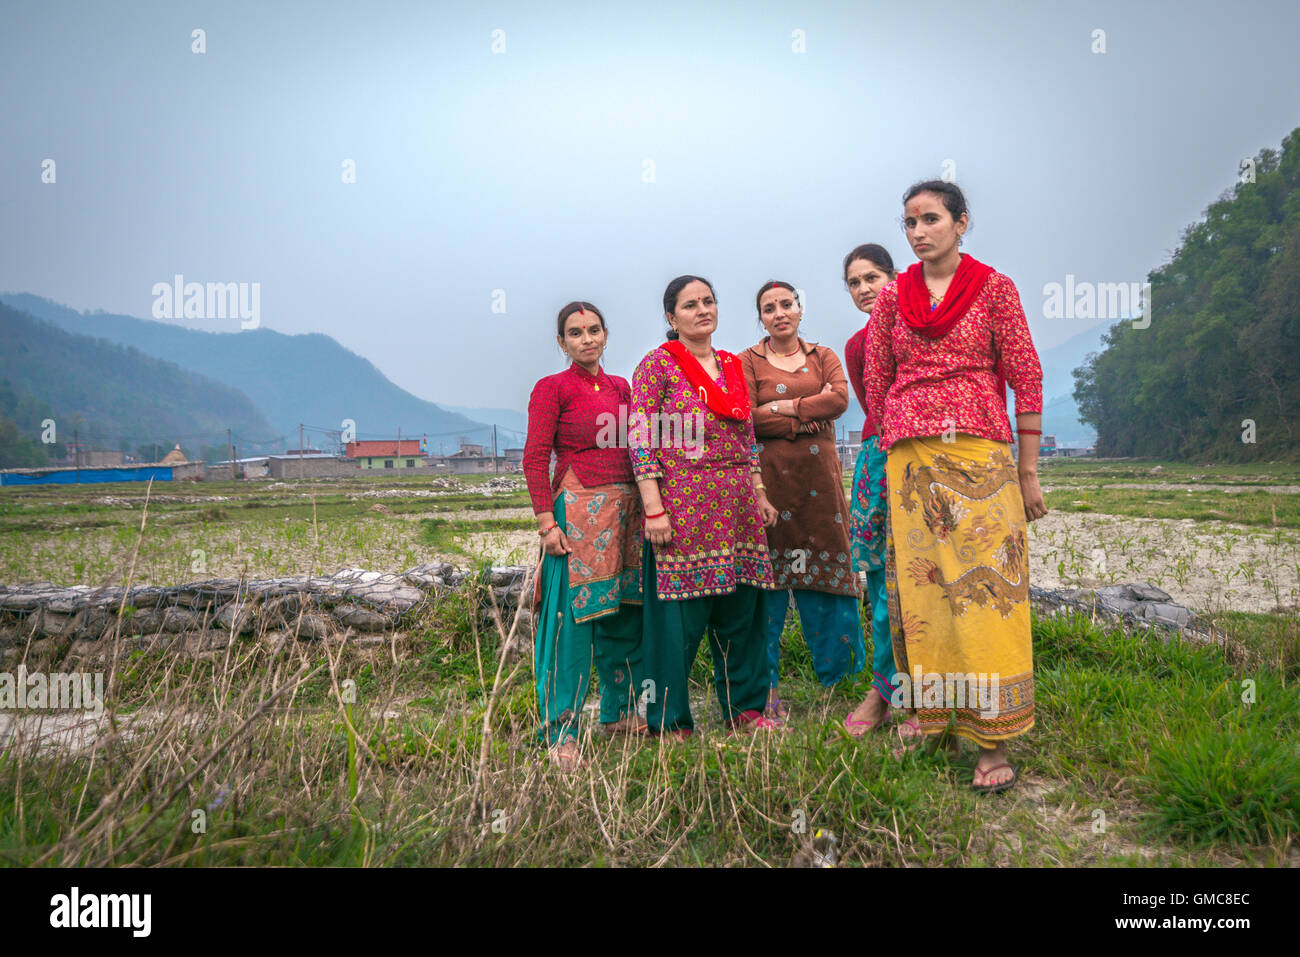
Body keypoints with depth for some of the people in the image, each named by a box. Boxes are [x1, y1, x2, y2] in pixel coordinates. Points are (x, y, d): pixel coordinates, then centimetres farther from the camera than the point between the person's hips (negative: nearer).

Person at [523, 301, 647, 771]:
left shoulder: (620, 387, 16)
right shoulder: (552, 388, -1)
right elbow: (535, 458, -7)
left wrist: (649, 505, 13)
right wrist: (546, 520, -15)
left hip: (626, 509, 6)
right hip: (579, 508, -6)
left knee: (626, 613, 11)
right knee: (573, 616, -6)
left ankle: (619, 711, 26)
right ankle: (561, 732, 2)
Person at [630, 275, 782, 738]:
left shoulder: (732, 366, 17)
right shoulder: (657, 364, -2)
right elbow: (640, 440, -8)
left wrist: (760, 494, 15)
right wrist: (654, 509, -15)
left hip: (737, 505, 6)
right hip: (683, 505, -6)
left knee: (740, 610, 10)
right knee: (680, 615, -2)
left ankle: (745, 709, 23)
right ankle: (671, 722, 11)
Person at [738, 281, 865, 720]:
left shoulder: (823, 356, 15)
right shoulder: (748, 361, 7)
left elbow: (840, 399, -3)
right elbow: (746, 418, -7)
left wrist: (782, 407, -8)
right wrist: (805, 420, -8)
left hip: (818, 478, 3)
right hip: (770, 479, -2)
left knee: (823, 570, 4)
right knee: (769, 575, -3)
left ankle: (836, 677, 15)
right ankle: (767, 687, 4)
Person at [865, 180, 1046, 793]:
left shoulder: (993, 287, 3)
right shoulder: (894, 295, 11)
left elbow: (1027, 379, 1)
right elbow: (876, 381, 15)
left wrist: (1028, 472, -1)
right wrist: (892, 450, 11)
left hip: (980, 454, -3)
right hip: (908, 458, 3)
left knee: (983, 585, -5)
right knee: (917, 584, 5)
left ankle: (993, 740, 2)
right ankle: (925, 708, 20)